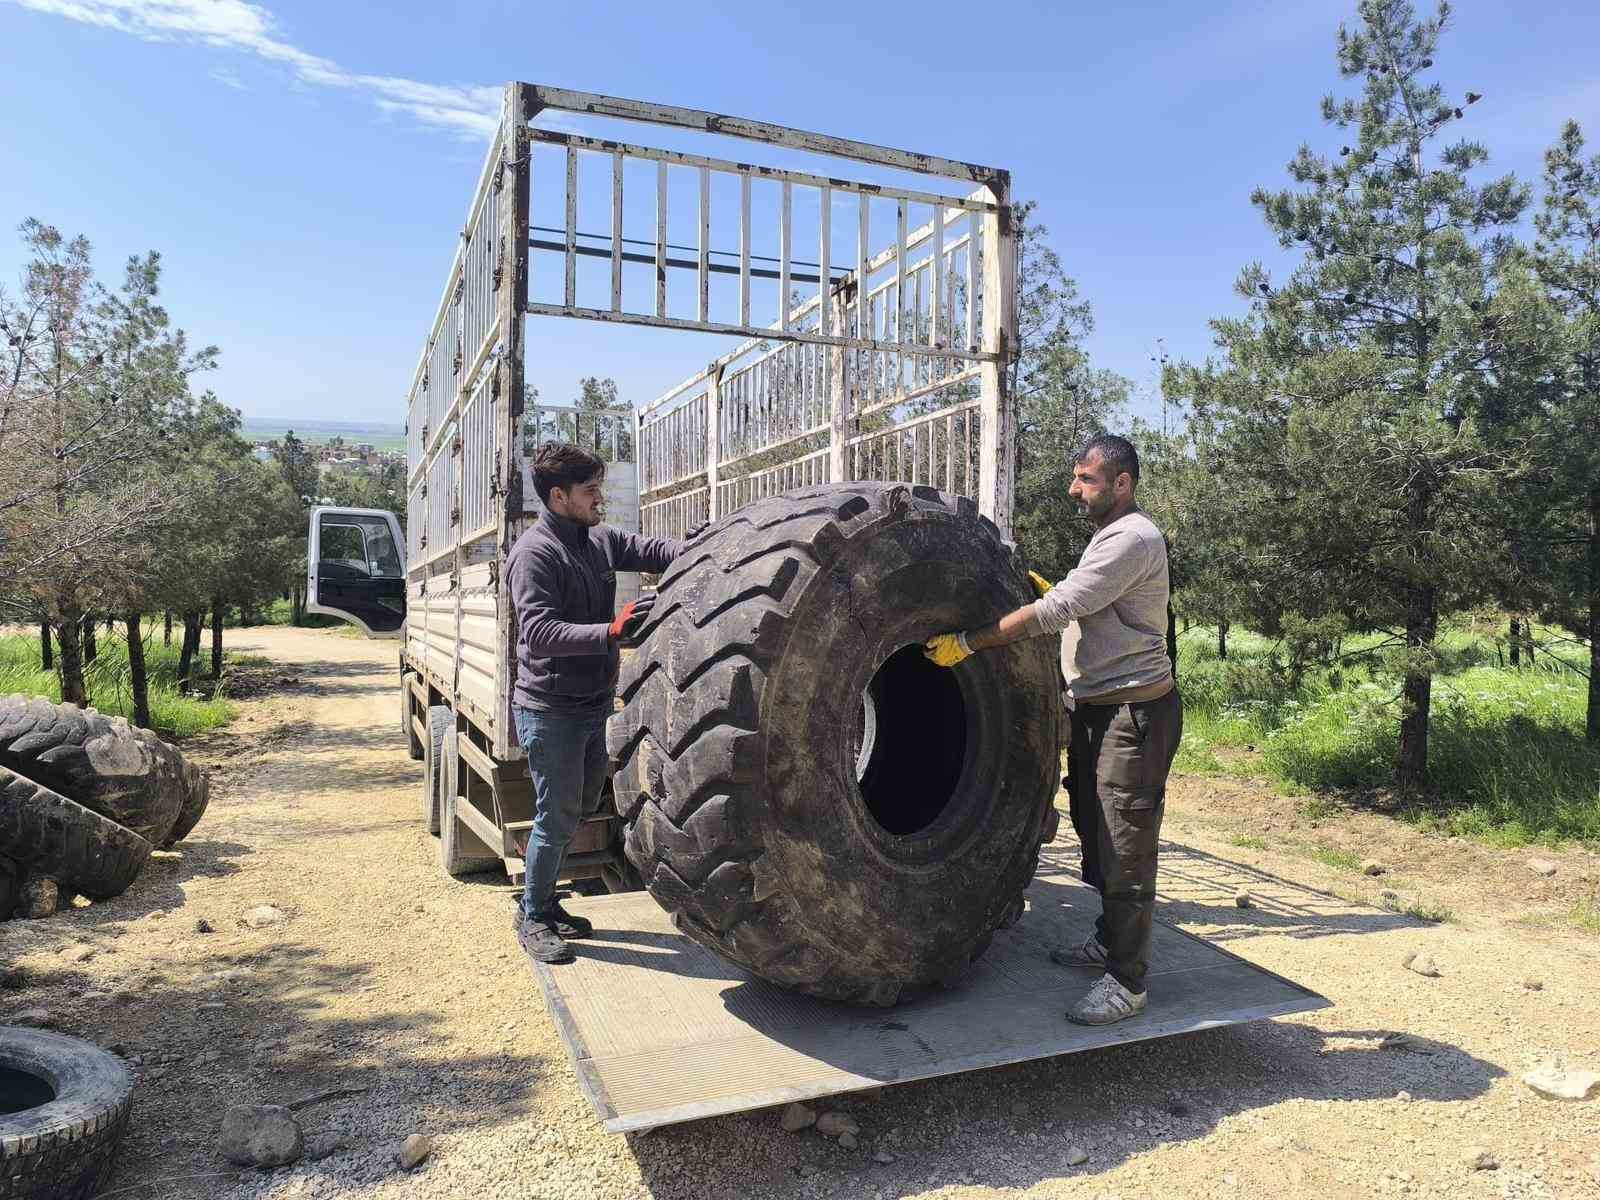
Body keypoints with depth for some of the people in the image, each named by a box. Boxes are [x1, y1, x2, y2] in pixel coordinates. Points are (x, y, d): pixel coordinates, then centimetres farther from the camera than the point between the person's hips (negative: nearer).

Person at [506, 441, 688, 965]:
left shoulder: (601, 540, 8)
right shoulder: (534, 552, -16)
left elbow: (654, 549, 2)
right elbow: (538, 633, -26)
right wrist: (611, 631, -37)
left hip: (592, 705, 8)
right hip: (549, 710, -8)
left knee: (579, 809, 18)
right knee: (557, 816, 1)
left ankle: (544, 903, 35)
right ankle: (532, 918, 20)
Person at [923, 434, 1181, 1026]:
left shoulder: (1133, 539, -17)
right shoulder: (1110, 537, 17)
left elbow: (1055, 611, -23)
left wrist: (967, 642, -21)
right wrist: (1048, 591, 6)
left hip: (1135, 711, -10)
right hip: (1097, 709, 10)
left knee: (1125, 846, -3)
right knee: (1096, 834, 19)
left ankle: (1127, 982, 7)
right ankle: (1110, 940, 35)